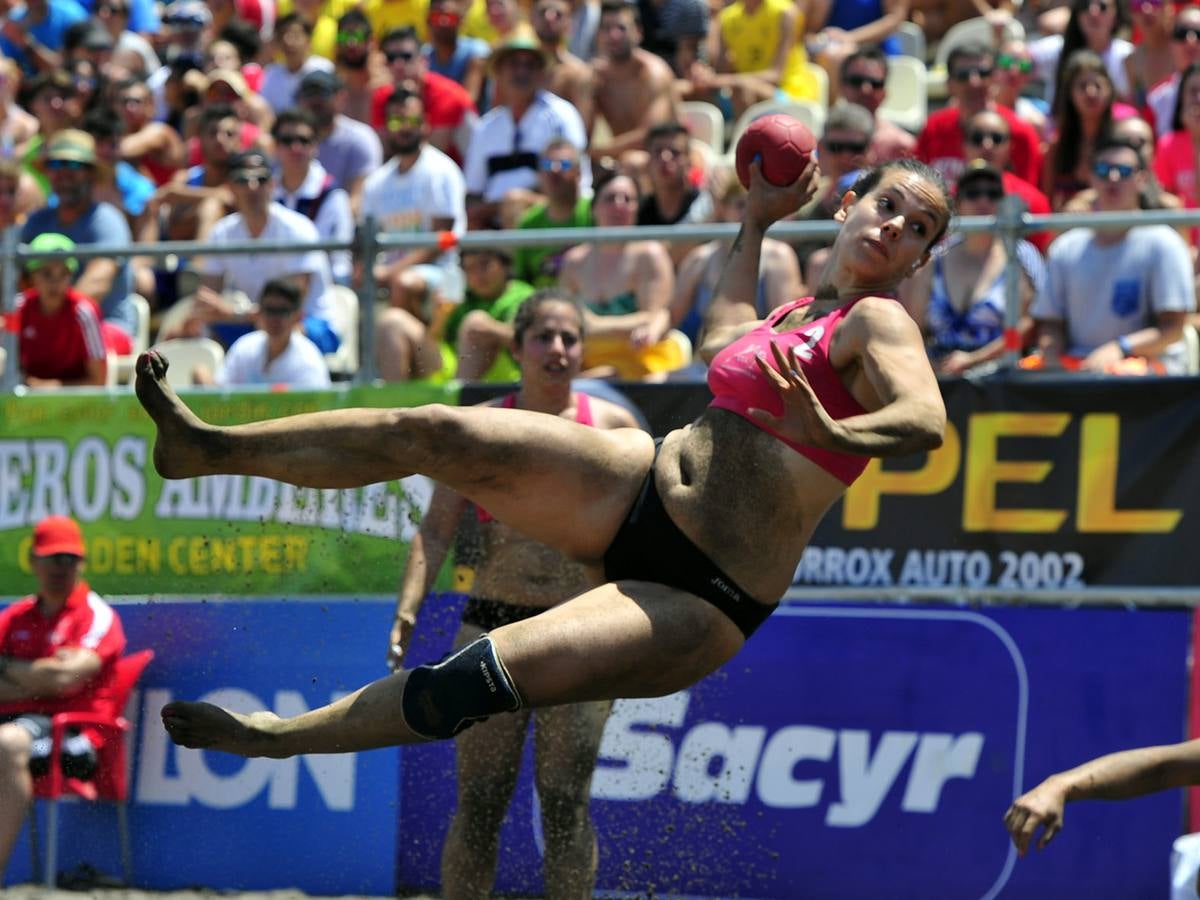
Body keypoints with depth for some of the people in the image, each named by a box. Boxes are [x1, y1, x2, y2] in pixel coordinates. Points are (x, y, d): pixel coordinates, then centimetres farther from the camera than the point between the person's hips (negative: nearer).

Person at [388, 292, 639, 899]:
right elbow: (436, 529, 1)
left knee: (566, 804, -1)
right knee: (479, 805, 0)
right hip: (493, 627, 0)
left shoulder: (612, 425, 6)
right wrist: (407, 611, -12)